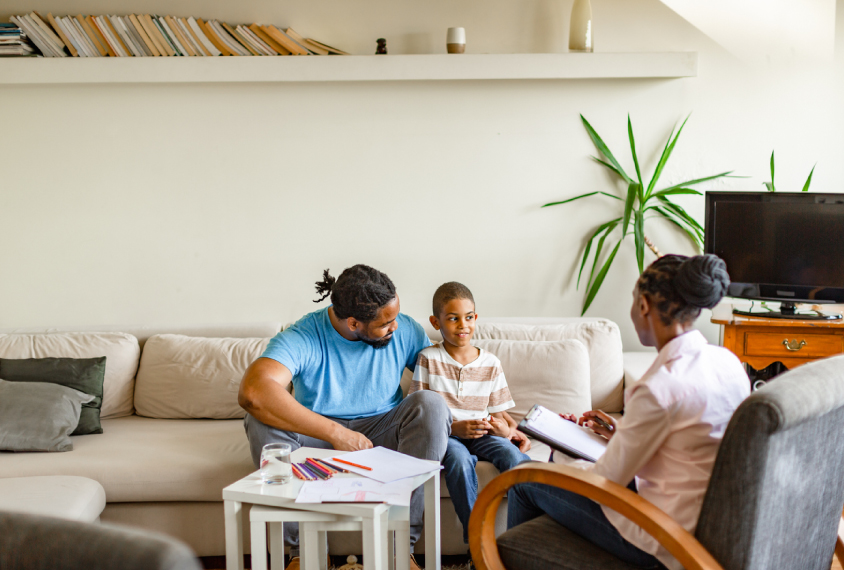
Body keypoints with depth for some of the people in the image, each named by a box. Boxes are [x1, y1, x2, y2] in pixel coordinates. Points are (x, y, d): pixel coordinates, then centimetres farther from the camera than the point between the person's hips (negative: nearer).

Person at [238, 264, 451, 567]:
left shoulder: (405, 331, -7)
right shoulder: (303, 338, -21)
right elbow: (252, 392, -38)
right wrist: (336, 433, -38)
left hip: (383, 435, 2)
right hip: (319, 438, -2)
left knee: (430, 404, -27)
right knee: (261, 419, -29)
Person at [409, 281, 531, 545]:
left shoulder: (490, 363, 11)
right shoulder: (428, 359, 1)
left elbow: (498, 410, 13)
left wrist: (509, 429, -11)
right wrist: (454, 427, -17)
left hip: (482, 433, 3)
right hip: (443, 434, -3)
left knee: (514, 456, -29)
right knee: (460, 459, -37)